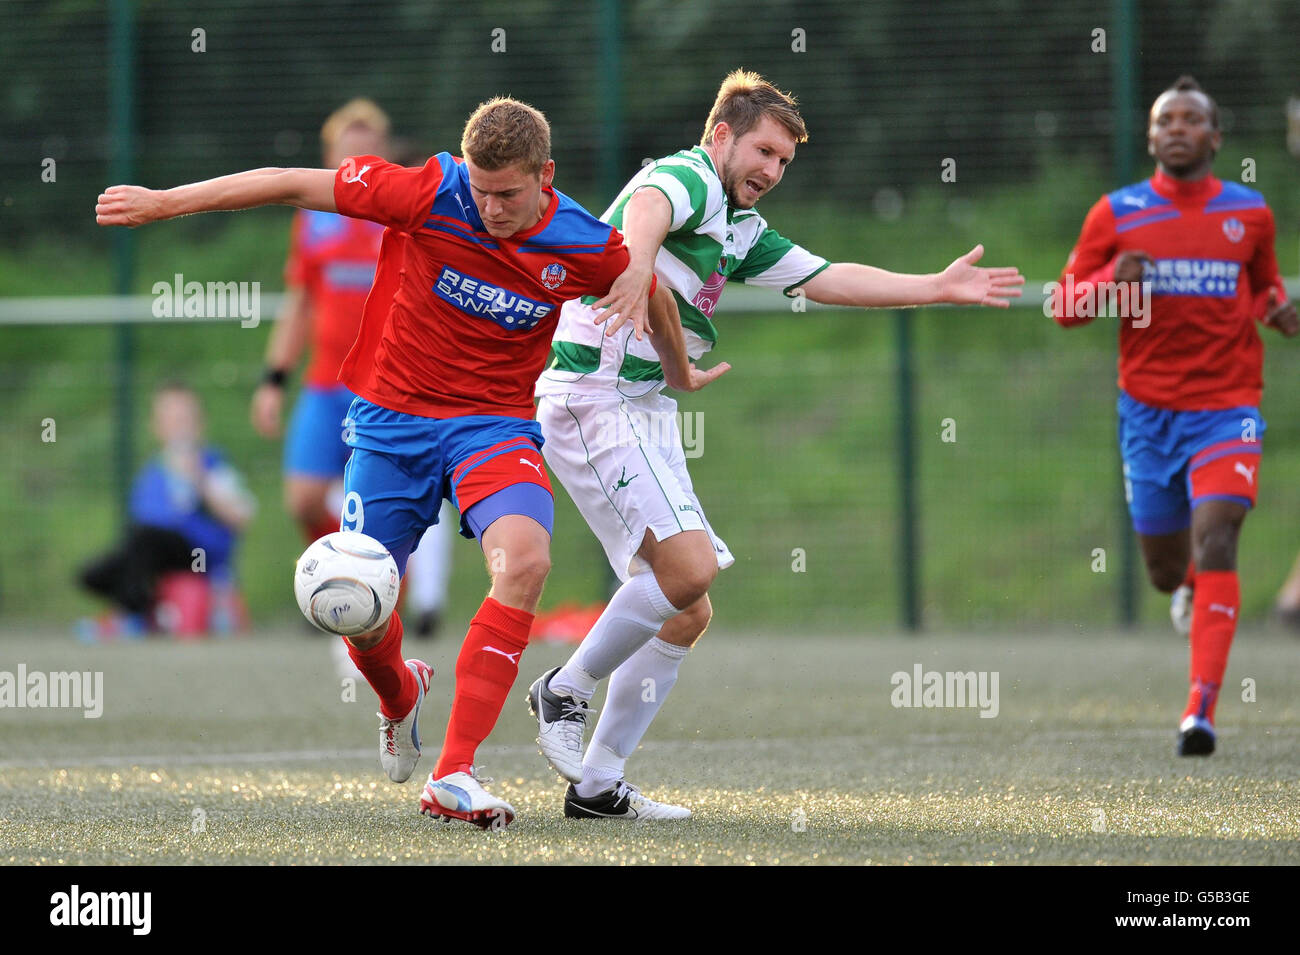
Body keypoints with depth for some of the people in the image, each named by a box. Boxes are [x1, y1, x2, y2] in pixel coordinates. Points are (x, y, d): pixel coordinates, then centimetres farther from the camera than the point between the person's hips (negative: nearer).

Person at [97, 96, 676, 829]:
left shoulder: (583, 246, -11)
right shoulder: (429, 195, -17)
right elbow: (295, 186, -11)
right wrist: (164, 202, -8)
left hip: (494, 424, 0)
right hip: (392, 418, 0)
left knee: (525, 559, -30)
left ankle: (455, 776, -27)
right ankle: (400, 697, 40)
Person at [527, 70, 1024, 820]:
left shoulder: (741, 230, 22)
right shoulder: (687, 179, -9)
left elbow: (826, 278, 26)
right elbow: (646, 209, -33)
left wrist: (940, 286, 20)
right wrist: (635, 271, -56)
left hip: (648, 410, 10)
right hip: (596, 390, -10)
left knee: (687, 612, 7)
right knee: (689, 566, -23)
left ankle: (598, 784, 11)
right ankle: (567, 690, -5)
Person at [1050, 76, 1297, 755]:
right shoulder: (1116, 214, 2)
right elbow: (1064, 307, 4)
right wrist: (1109, 282, -17)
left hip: (1227, 407, -1)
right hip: (1149, 412, 1)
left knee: (1214, 543, -20)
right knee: (1166, 570, 8)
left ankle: (1201, 710, -24)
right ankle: (1190, 587, 49)